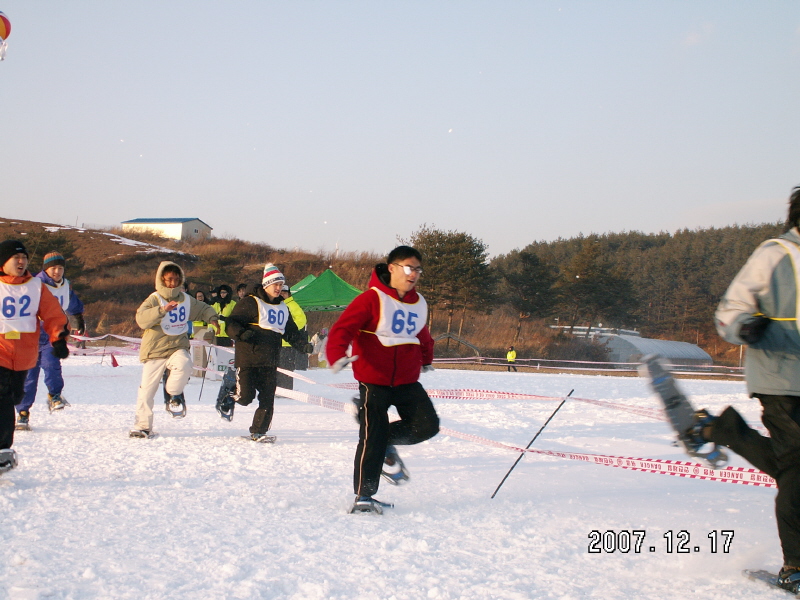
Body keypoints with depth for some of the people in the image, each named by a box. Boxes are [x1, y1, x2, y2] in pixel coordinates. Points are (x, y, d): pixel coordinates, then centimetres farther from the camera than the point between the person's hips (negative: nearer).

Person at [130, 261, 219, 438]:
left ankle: (174, 393, -3)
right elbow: (141, 319, -24)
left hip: (178, 347, 2)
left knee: (184, 364, -32)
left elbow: (203, 309, 23)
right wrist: (162, 310, -37)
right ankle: (142, 426, 17)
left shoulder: (186, 299, 7)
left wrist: (212, 318, 1)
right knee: (147, 390, 1)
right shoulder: (154, 299, -7)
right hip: (155, 350, -2)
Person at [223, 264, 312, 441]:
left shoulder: (283, 308, 18)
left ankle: (259, 432, 14)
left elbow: (291, 331, 21)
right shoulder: (250, 303, -4)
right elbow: (232, 323, -7)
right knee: (245, 396, -9)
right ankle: (228, 398, 24)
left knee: (267, 399, 1)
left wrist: (303, 344, 3)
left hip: (270, 362, 6)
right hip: (248, 358, -6)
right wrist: (242, 333, -27)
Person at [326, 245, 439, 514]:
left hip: (407, 380, 6)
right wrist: (337, 355, -36)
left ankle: (386, 443, 19)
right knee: (372, 438, -6)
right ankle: (363, 495, 6)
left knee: (427, 426, -7)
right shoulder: (372, 299, -11)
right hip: (374, 381, -6)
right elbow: (343, 327, -18)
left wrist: (426, 359, 42)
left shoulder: (419, 304, 9)